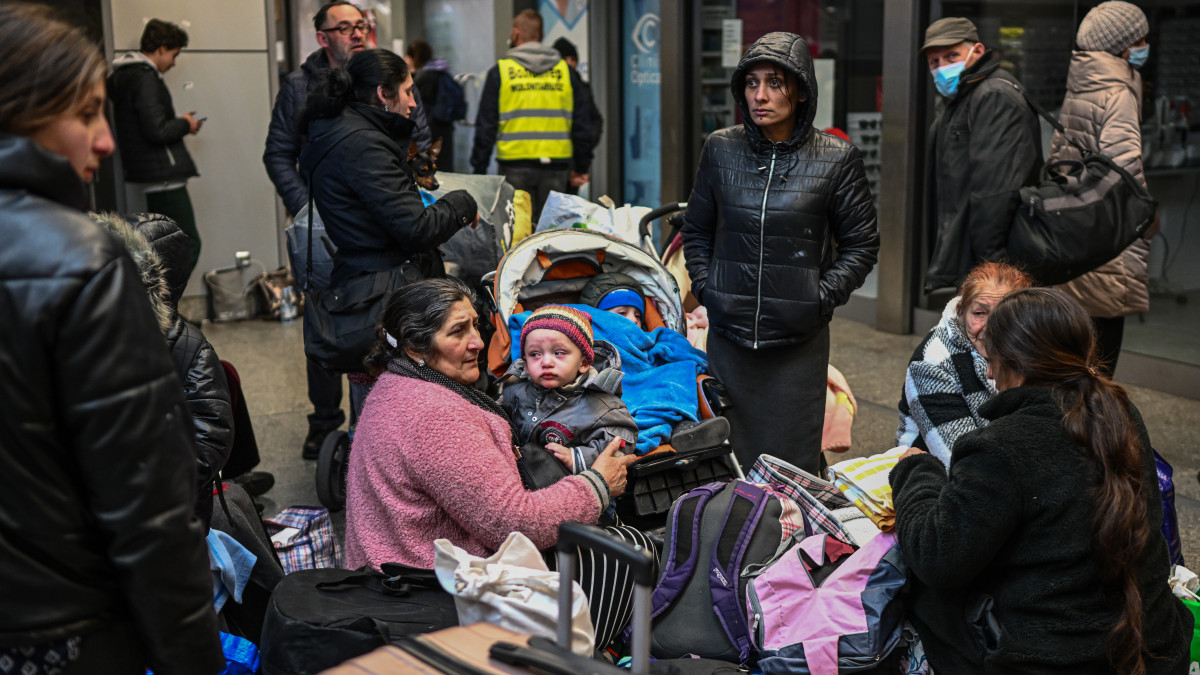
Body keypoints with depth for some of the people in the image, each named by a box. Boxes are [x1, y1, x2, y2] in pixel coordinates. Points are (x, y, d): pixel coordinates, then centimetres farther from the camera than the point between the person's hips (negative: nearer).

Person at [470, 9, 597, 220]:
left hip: (515, 166, -2)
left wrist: (479, 170, 5)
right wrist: (582, 168, 17)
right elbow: (582, 125, 10)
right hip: (556, 166, 2)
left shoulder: (499, 72, 2)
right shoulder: (566, 72, 9)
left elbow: (485, 126, 1)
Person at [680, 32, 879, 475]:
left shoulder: (836, 159, -3)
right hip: (729, 335, 2)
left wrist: (821, 298, -6)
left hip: (799, 340, -2)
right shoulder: (721, 149, 4)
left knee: (793, 465, 4)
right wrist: (706, 288, 4)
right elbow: (696, 230, 15)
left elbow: (862, 244, 4)